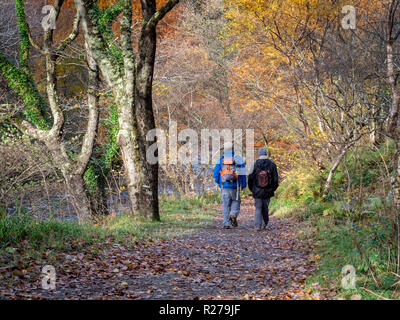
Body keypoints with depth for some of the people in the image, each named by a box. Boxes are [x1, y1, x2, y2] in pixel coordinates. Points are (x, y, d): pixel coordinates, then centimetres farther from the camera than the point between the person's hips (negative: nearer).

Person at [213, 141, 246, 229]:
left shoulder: (221, 159, 5)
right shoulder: (237, 158, -1)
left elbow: (216, 172, 5)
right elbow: (242, 173, -3)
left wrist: (218, 183, 20)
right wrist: (243, 185, 3)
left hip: (224, 186, 2)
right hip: (234, 186, -2)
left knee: (225, 204, 5)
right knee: (236, 201, 13)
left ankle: (226, 223, -1)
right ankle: (233, 214, -14)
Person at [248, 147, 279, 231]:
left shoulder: (255, 165, -8)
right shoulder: (272, 165, -6)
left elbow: (250, 178, -2)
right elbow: (276, 179, -1)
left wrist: (252, 189, 13)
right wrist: (273, 189, 15)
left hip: (257, 191, -1)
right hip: (268, 192, 1)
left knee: (258, 208, 5)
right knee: (265, 208, 15)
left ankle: (258, 225, -7)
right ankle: (264, 225, 20)